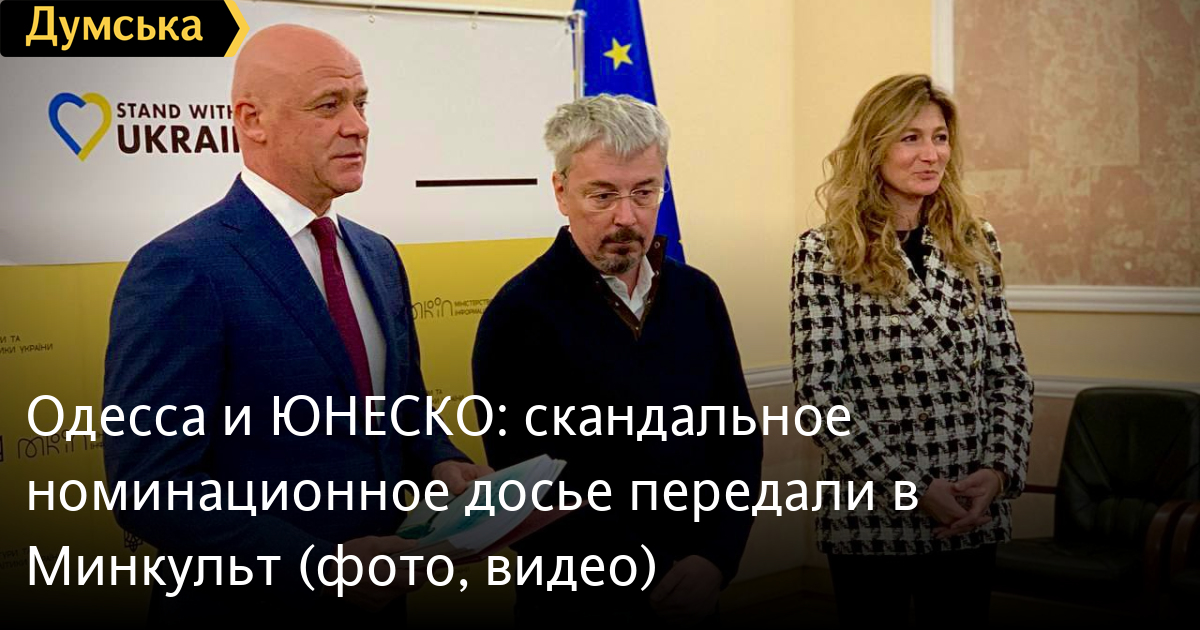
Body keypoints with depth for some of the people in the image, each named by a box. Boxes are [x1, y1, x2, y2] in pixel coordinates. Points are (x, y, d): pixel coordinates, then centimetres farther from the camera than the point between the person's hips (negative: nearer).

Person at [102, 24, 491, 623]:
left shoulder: (378, 257, 8)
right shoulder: (180, 271, -16)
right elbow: (151, 486, -21)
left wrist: (441, 465, -3)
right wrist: (325, 568, -26)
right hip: (247, 602, -7)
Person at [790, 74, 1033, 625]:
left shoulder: (976, 244, 6)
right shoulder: (825, 253, -7)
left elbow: (1009, 374, 7)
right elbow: (817, 393, -11)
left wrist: (999, 469, -9)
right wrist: (909, 486, -15)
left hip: (972, 514, 4)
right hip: (871, 518, -4)